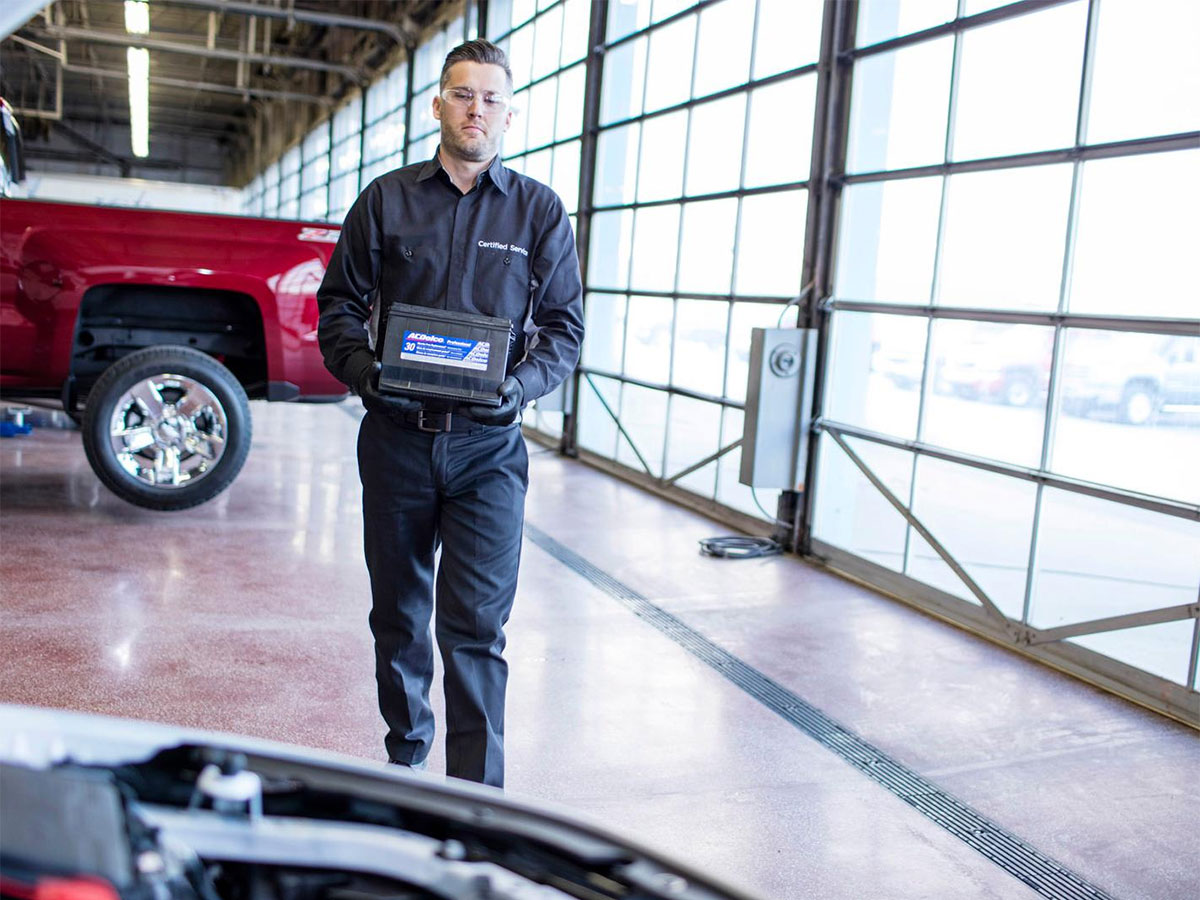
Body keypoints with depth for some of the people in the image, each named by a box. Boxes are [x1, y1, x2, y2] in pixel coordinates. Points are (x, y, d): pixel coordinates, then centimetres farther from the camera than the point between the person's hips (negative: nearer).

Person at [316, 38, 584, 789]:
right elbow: (340, 303, 9)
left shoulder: (540, 211, 6)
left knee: (476, 624, -6)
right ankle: (406, 754, 34)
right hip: (396, 437, 2)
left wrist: (521, 384, -14)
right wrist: (364, 370, -11)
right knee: (398, 613, 14)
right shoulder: (387, 199, 8)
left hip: (488, 447, -2)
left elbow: (565, 327, 5)